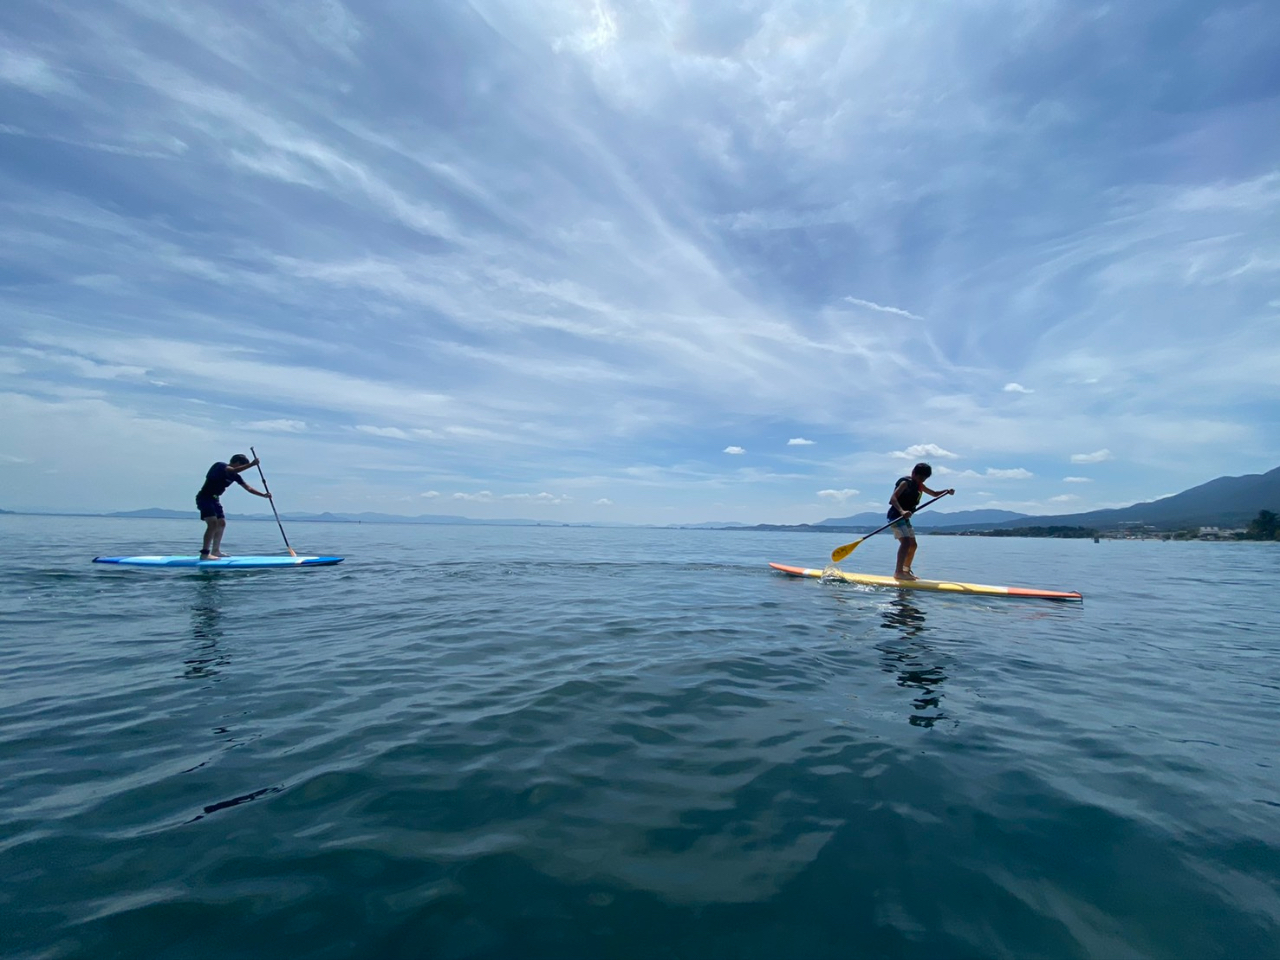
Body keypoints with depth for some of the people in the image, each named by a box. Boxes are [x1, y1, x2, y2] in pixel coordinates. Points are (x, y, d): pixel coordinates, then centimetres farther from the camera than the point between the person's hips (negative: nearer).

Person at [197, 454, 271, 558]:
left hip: (214, 499, 10)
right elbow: (233, 471, -36)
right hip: (204, 498, -10)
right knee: (213, 523, -22)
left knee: (221, 524, 14)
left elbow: (248, 488, 10)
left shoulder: (235, 476, 8)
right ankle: (205, 554, -24)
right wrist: (251, 464, -39)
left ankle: (215, 551, 26)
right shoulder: (220, 466, -14)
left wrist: (263, 495, 1)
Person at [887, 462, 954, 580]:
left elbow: (934, 493, 27)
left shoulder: (918, 485, 15)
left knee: (913, 545, 16)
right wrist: (902, 511, -43)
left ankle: (906, 570, 28)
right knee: (906, 542, -23)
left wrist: (947, 491, 7)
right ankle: (898, 572, -27)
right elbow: (893, 498, -27)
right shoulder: (905, 482, -13)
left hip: (905, 518, 10)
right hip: (896, 516, -10)